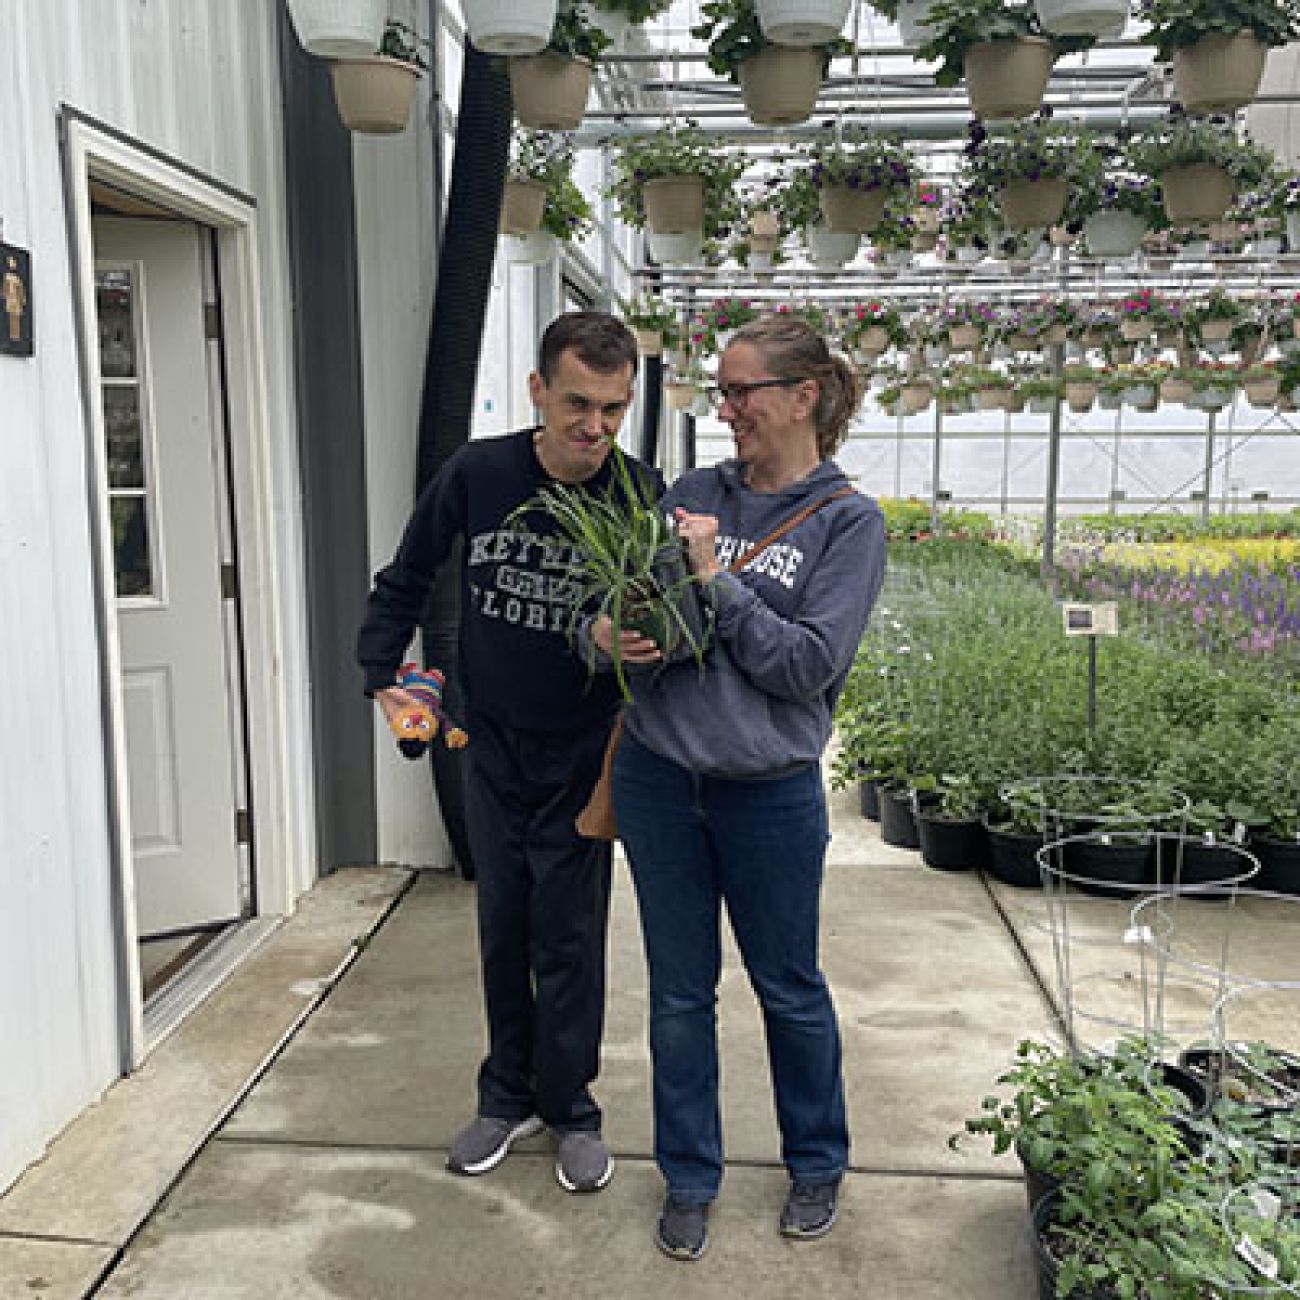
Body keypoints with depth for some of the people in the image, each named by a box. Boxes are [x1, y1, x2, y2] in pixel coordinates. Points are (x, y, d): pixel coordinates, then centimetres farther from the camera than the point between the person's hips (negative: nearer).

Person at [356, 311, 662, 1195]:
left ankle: (570, 1108, 26)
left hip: (582, 752, -2)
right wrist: (383, 675, 1)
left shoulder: (640, 495, -16)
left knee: (569, 936, 6)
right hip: (493, 746, 3)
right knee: (502, 929, 14)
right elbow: (407, 578, 5)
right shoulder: (479, 474, -10)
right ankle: (509, 1097, 32)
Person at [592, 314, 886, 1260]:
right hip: (657, 776, 3)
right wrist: (604, 632, -14)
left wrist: (716, 582, -17)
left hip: (770, 792, -3)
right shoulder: (695, 493, 6)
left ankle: (818, 1164, 40)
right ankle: (691, 1178, 34)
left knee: (789, 988, 15)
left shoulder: (848, 521, -5)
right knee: (680, 992, 14)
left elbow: (812, 665, -14)